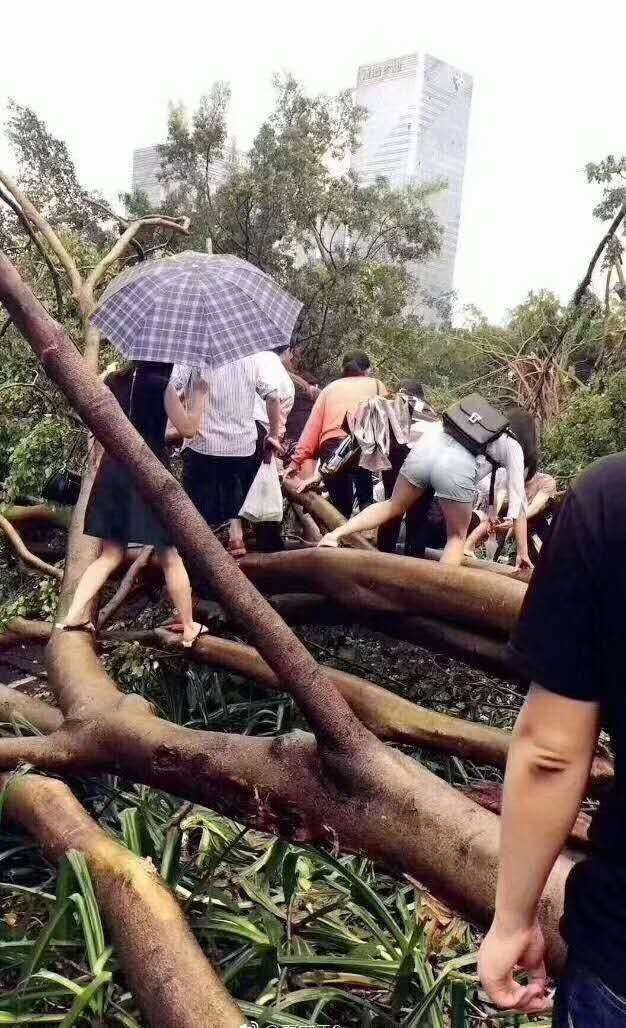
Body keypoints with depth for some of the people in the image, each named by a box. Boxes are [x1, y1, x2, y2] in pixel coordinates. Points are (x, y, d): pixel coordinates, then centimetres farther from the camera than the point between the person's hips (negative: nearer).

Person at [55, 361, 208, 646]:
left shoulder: (113, 381, 9)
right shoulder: (161, 385, -5)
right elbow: (188, 429, -4)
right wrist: (199, 393, 6)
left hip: (113, 471, 5)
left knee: (110, 554, 13)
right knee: (169, 555, 5)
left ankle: (73, 616, 1)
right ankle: (189, 628, 12)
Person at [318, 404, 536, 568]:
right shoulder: (513, 447, 23)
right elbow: (518, 499, 21)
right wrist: (523, 552, 26)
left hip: (426, 447, 4)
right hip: (456, 466, -4)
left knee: (394, 505, 26)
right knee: (457, 536, 17)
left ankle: (335, 534, 16)